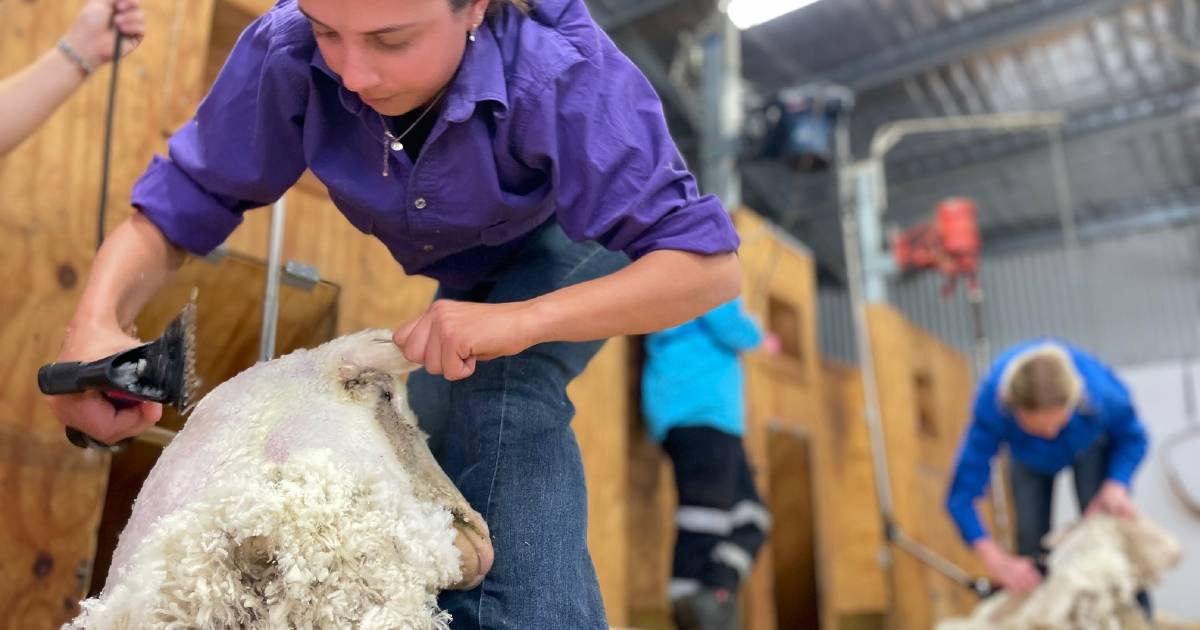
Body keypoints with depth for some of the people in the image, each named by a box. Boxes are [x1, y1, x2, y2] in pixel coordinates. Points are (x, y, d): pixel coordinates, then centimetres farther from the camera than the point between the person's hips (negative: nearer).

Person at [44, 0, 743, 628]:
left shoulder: (563, 77, -38)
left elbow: (710, 265, -40)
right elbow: (176, 208, -23)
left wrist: (522, 320, -52)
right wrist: (97, 323, -43)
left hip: (577, 243, -4)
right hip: (476, 275, 5)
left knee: (498, 377, -32)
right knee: (431, 451, 11)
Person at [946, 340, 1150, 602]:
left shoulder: (1102, 393, -42)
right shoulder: (991, 404, -44)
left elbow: (1133, 438, -16)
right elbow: (961, 496, -40)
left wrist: (1116, 485, -34)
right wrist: (999, 562, -50)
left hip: (1092, 444, 0)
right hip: (1029, 457, 0)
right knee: (1031, 539, -6)